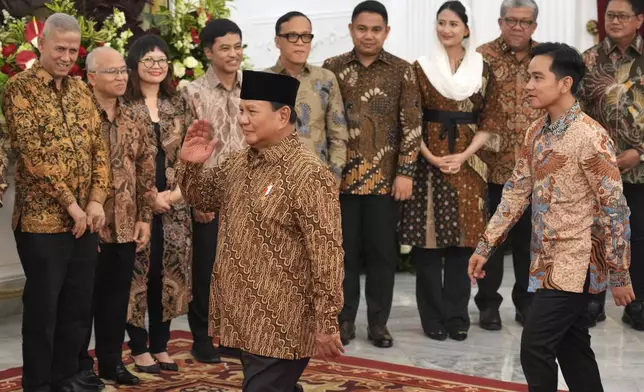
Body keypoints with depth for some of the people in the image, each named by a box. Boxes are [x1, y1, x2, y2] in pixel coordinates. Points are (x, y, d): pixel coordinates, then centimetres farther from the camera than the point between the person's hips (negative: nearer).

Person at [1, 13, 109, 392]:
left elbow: (98, 146, 10)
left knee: (79, 307, 11)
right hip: (42, 220, -6)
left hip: (84, 219, 6)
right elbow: (32, 154, -15)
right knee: (42, 310, 3)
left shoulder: (80, 89, 12)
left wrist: (96, 200, -3)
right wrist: (70, 204, -15)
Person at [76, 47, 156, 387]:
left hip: (126, 225, 5)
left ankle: (112, 360, 24)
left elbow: (146, 173, 11)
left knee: (117, 295, 12)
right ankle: (80, 364, 17)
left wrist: (145, 217, 6)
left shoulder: (135, 121, 9)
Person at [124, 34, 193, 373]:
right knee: (138, 272, 1)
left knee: (169, 272, 7)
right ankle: (140, 348, 12)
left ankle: (160, 345, 19)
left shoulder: (178, 103, 11)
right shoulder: (123, 104, -4)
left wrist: (175, 192, -4)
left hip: (174, 203, 4)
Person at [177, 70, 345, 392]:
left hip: (280, 327, -8)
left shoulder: (308, 174, -20)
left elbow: (327, 254, -21)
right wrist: (191, 164, -1)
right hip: (244, 317, 8)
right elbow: (201, 197, 21)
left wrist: (326, 323, -20)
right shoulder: (239, 163, 6)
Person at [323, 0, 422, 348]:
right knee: (344, 250, 7)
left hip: (385, 177, 0)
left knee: (382, 252, 6)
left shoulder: (402, 71, 2)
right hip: (341, 176, 1)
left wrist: (405, 172, -7)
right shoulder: (332, 68, 5)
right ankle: (344, 319, 18)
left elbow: (411, 125, 0)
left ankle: (378, 322, 16)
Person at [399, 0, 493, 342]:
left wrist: (463, 156, -9)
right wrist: (431, 158, -12)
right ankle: (433, 317, 8)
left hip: (467, 164, 1)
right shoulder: (422, 68, 2)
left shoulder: (482, 69, 7)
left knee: (462, 239, 3)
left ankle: (457, 316, 14)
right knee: (428, 240, -1)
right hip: (428, 162, -1)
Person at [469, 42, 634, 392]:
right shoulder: (536, 133, 6)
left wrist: (620, 275, -13)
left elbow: (615, 208, -16)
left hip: (575, 264, -8)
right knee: (571, 348, 14)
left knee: (535, 347, -8)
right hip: (548, 261, 8)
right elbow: (516, 192, 12)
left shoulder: (589, 136, -18)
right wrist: (485, 246, 9)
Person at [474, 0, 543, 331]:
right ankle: (488, 303, 18)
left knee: (529, 236, 11)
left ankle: (526, 301, 24)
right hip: (493, 165, -3)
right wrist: (477, 147, -11)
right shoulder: (482, 57, -3)